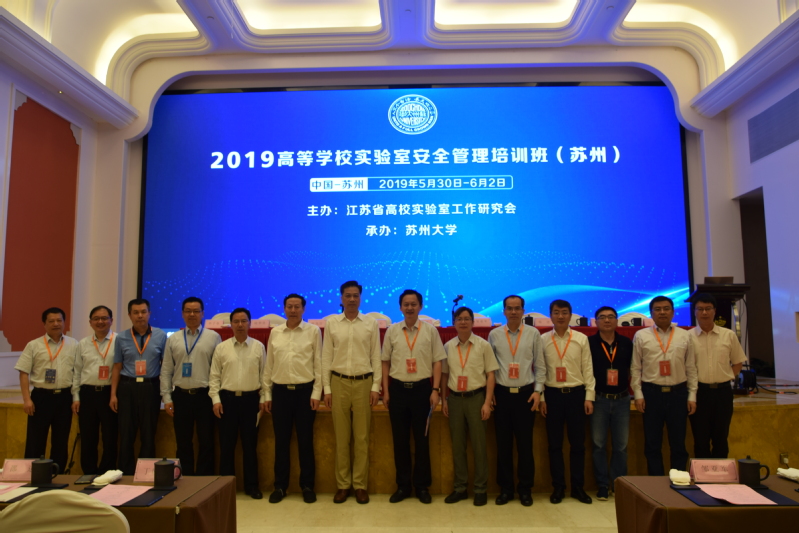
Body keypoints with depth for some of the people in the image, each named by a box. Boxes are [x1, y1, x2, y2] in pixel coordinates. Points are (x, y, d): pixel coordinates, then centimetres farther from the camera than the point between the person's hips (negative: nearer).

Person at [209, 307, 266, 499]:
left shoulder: (259, 347, 3)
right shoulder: (221, 348, 3)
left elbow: (264, 375, 4)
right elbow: (214, 376, 4)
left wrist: (264, 398, 0)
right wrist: (216, 399, -3)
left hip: (251, 398, 0)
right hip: (227, 398, 0)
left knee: (250, 444, 6)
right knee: (227, 444, 6)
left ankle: (252, 485, 18)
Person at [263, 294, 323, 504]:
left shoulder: (313, 331, -2)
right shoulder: (275, 332, 6)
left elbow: (318, 364, -2)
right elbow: (269, 365, 10)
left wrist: (316, 393, -6)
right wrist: (267, 394, 8)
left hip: (305, 391, -2)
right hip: (280, 391, 2)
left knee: (305, 441, 5)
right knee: (281, 441, 9)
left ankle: (307, 486, 19)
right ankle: (280, 486, 22)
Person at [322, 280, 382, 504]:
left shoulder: (371, 323, 4)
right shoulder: (331, 323, 5)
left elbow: (376, 356, 4)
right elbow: (326, 357, 5)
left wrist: (376, 386, -1)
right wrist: (326, 388, 1)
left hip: (364, 383, 0)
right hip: (339, 382, 0)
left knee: (362, 437, 5)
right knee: (341, 438, 6)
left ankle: (360, 485, 15)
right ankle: (342, 485, 17)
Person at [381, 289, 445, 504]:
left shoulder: (430, 331, 0)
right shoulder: (392, 331, 3)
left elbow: (437, 362, 1)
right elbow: (385, 362, 7)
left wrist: (435, 389, -6)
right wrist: (385, 391, 4)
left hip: (422, 388, -1)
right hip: (398, 388, 1)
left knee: (422, 439, 7)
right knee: (400, 439, 9)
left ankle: (422, 486, 21)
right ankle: (403, 485, 22)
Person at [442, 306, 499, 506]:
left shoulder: (483, 345, -2)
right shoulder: (448, 346, 5)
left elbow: (490, 375, -3)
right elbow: (444, 375, 11)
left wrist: (487, 403, -8)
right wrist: (444, 400, 7)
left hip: (476, 397, -3)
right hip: (455, 398, 3)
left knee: (479, 445, 3)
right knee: (457, 445, 9)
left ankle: (480, 489, 16)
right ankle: (460, 487, 22)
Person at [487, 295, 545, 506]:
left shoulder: (533, 334, 1)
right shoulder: (494, 335, 4)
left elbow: (540, 366, 4)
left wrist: (538, 390, -3)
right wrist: (489, 392, 1)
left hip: (526, 394, -1)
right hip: (502, 394, 1)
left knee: (525, 443, 5)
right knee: (503, 444, 6)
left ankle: (525, 489, 19)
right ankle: (505, 488, 19)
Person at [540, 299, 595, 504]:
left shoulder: (581, 339, 1)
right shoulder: (543, 340, 1)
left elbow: (588, 369, 2)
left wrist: (589, 396, -2)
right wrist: (541, 397, 0)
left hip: (576, 394, 0)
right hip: (552, 394, 0)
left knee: (578, 443, 8)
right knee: (554, 443, 7)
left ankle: (578, 487, 21)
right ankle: (558, 487, 18)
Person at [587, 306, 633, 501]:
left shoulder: (626, 343, 4)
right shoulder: (589, 342, -4)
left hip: (622, 399, 2)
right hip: (598, 399, -2)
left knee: (621, 445, 9)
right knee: (599, 444, 5)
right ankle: (602, 485, 16)